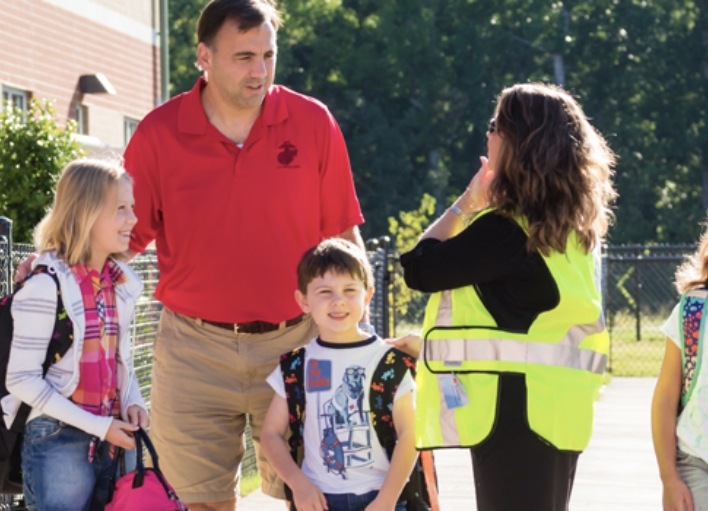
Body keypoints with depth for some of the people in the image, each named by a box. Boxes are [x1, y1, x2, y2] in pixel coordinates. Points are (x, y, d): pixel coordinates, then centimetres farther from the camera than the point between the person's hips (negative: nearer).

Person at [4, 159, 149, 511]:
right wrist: (96, 426, -17)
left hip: (112, 441, 7)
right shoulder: (47, 287, -14)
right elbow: (22, 380, -15)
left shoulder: (121, 284, 7)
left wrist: (132, 402, 0)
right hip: (57, 443, -6)